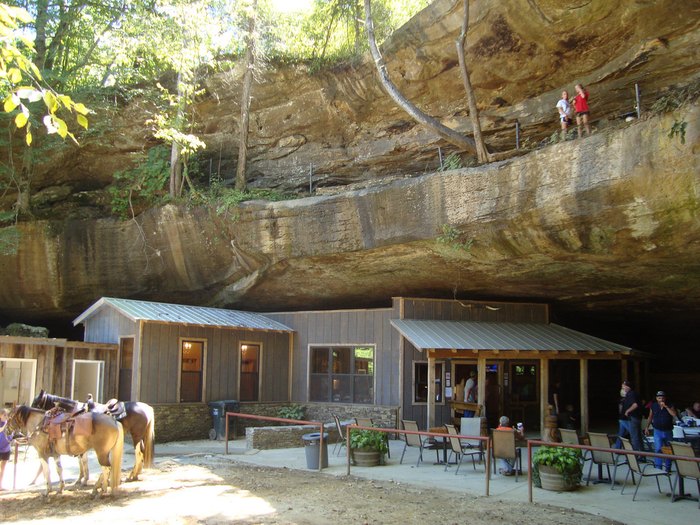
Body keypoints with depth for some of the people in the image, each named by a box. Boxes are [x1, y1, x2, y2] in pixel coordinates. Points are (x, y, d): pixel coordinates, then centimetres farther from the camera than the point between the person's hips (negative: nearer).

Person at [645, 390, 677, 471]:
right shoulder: (653, 406, 1)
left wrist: (665, 406, -23)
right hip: (658, 431, 0)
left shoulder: (669, 406, -3)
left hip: (668, 431, 1)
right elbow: (650, 417, 13)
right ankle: (658, 467, -9)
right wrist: (647, 427, 10)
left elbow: (674, 415, -20)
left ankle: (668, 468, 23)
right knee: (658, 449, -13)